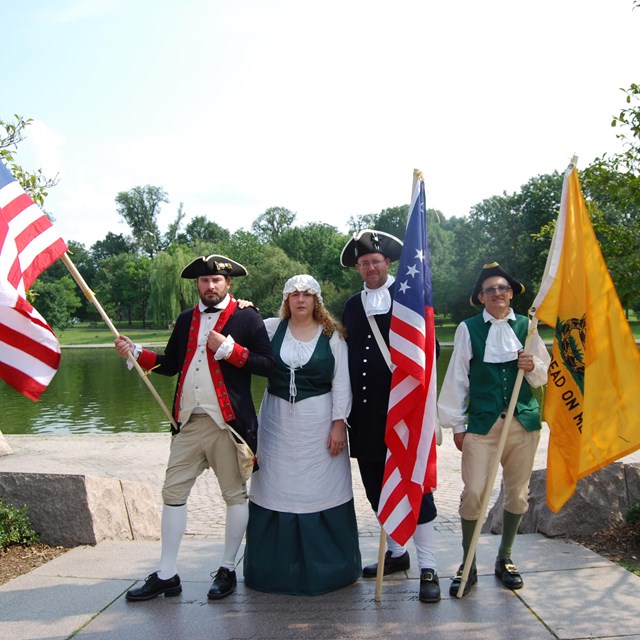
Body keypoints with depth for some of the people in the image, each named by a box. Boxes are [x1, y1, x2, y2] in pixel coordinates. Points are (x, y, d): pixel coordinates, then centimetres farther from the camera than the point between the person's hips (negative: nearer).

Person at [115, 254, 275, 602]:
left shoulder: (247, 318, -1)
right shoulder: (186, 320, 15)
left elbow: (267, 363, -9)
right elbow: (169, 364, 17)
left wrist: (229, 349, -16)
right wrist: (135, 352, 4)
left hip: (228, 422, -5)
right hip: (188, 422, 5)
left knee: (235, 494, 5)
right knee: (173, 492, 7)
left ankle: (227, 570, 22)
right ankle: (166, 575, 19)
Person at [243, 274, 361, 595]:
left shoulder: (331, 335, 0)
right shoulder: (271, 328, 4)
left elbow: (341, 383, -2)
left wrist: (338, 423, -8)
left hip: (318, 421, -2)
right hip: (277, 421, 2)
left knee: (321, 487, 5)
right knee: (276, 487, 7)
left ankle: (327, 563, 22)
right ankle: (275, 565, 23)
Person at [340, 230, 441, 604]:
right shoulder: (353, 306, 13)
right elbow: (348, 357, 14)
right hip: (366, 411, 5)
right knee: (377, 486, 13)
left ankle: (428, 568, 12)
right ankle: (397, 553, 31)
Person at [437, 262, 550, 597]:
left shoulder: (526, 326, 6)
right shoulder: (469, 328, -1)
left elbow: (544, 375, 12)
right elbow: (457, 377, 1)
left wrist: (532, 367, -11)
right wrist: (456, 424, 1)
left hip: (523, 421, 3)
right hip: (482, 422, -2)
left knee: (517, 493, 11)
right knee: (473, 493, -7)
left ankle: (505, 559, 32)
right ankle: (468, 566, 13)